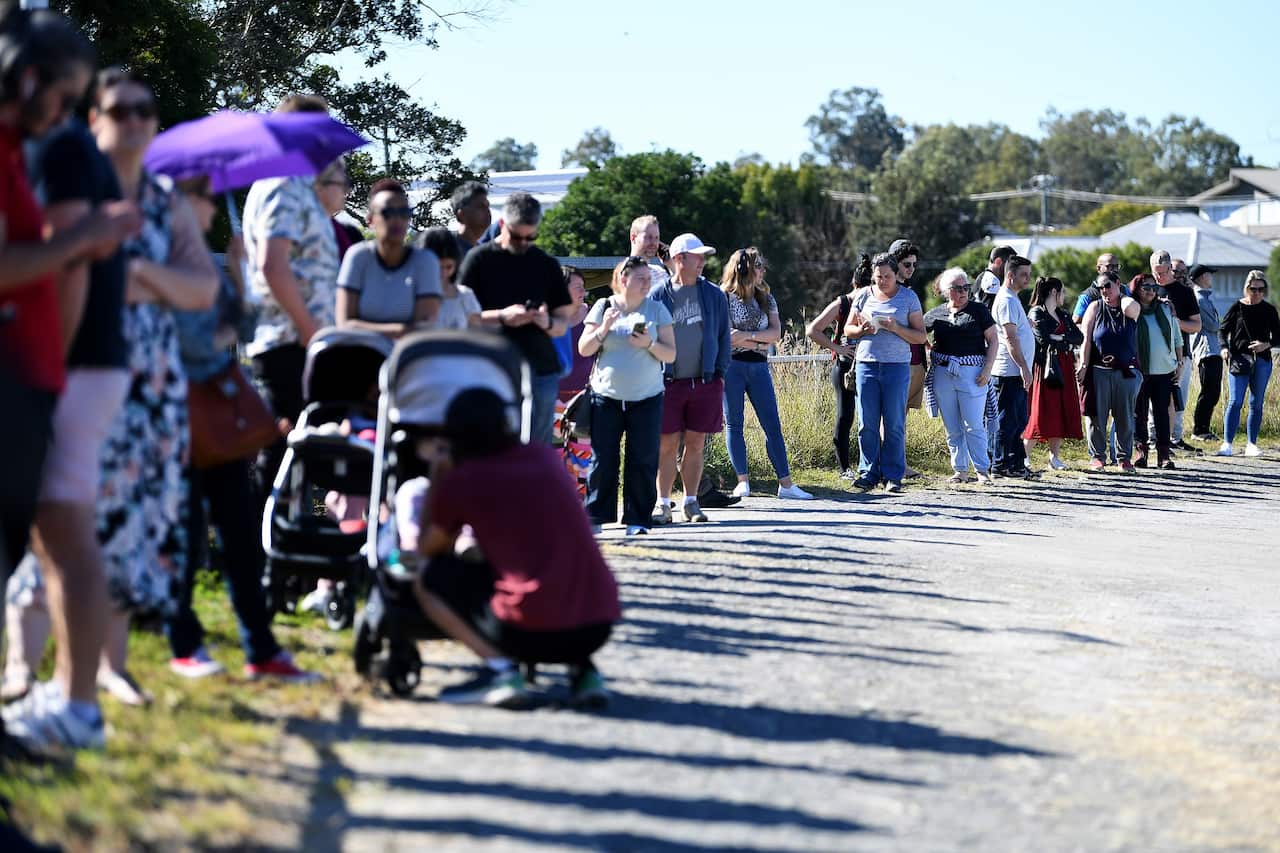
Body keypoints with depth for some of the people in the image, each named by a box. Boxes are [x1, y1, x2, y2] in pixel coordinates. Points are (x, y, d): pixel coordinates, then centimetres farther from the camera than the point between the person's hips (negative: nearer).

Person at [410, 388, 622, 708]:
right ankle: (583, 670, 14)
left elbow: (428, 548, 20)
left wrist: (436, 482, 32)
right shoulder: (544, 456, 16)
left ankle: (500, 669, -4)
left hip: (532, 631, -5)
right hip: (600, 624, 5)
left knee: (430, 580, 15)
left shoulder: (460, 481, 2)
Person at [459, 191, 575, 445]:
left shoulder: (546, 265, 12)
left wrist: (547, 322, -11)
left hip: (541, 370, 3)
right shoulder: (479, 259, 2)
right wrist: (501, 317, -17)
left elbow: (563, 324, 13)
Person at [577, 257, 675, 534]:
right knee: (603, 459, -1)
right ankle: (596, 515, 8)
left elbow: (670, 355, 2)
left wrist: (650, 343, -16)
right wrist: (604, 328, -12)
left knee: (643, 461, -2)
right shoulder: (603, 307, 5)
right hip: (606, 396, 0)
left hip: (646, 398, 0)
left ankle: (637, 519, 4)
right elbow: (584, 349, 3)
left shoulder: (657, 309, 6)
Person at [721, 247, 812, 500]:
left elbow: (776, 333, 2)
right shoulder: (726, 299, -2)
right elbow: (728, 337, -9)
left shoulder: (766, 299, 13)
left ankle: (785, 484, -1)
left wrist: (747, 335, -12)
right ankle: (742, 481, 6)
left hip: (758, 367, 4)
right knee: (734, 423, 0)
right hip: (732, 366, -4)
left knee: (773, 425, 0)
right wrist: (761, 342, -6)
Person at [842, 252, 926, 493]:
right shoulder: (864, 295, 11)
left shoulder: (909, 297, 5)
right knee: (867, 423, 0)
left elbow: (921, 336, 3)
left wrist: (896, 328, -13)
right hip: (867, 363, 2)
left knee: (894, 424, -1)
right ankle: (868, 473, 7)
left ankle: (893, 475, 5)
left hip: (897, 366, -2)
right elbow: (848, 329, 16)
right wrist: (863, 330, -6)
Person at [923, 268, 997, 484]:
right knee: (952, 428, 7)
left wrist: (987, 369, -8)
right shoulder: (935, 314, 10)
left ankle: (982, 470, 2)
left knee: (973, 425, -5)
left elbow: (993, 340, 1)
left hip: (972, 373, -3)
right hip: (943, 374, 3)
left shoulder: (978, 310, 3)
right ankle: (959, 470, 14)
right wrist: (930, 352, 4)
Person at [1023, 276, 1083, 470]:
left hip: (1064, 369, 7)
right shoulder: (1036, 313, -3)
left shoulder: (1063, 314, 19)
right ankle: (1025, 457, -5)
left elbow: (1079, 337, 7)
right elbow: (1043, 339, -18)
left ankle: (1054, 456, 11)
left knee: (1063, 413, 4)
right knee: (1041, 415, -11)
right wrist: (1067, 340, -4)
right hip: (1045, 368, -7)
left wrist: (1058, 338, -8)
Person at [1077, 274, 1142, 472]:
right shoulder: (1095, 307, 7)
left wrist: (1121, 297, 2)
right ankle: (1097, 456, 8)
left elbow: (1129, 308, -20)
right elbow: (1086, 339, 2)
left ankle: (1125, 457, 13)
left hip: (1126, 371, 0)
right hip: (1099, 370, 0)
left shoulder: (1132, 306, 7)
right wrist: (1083, 365, -8)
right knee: (1097, 415, 1)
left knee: (1125, 417, 4)